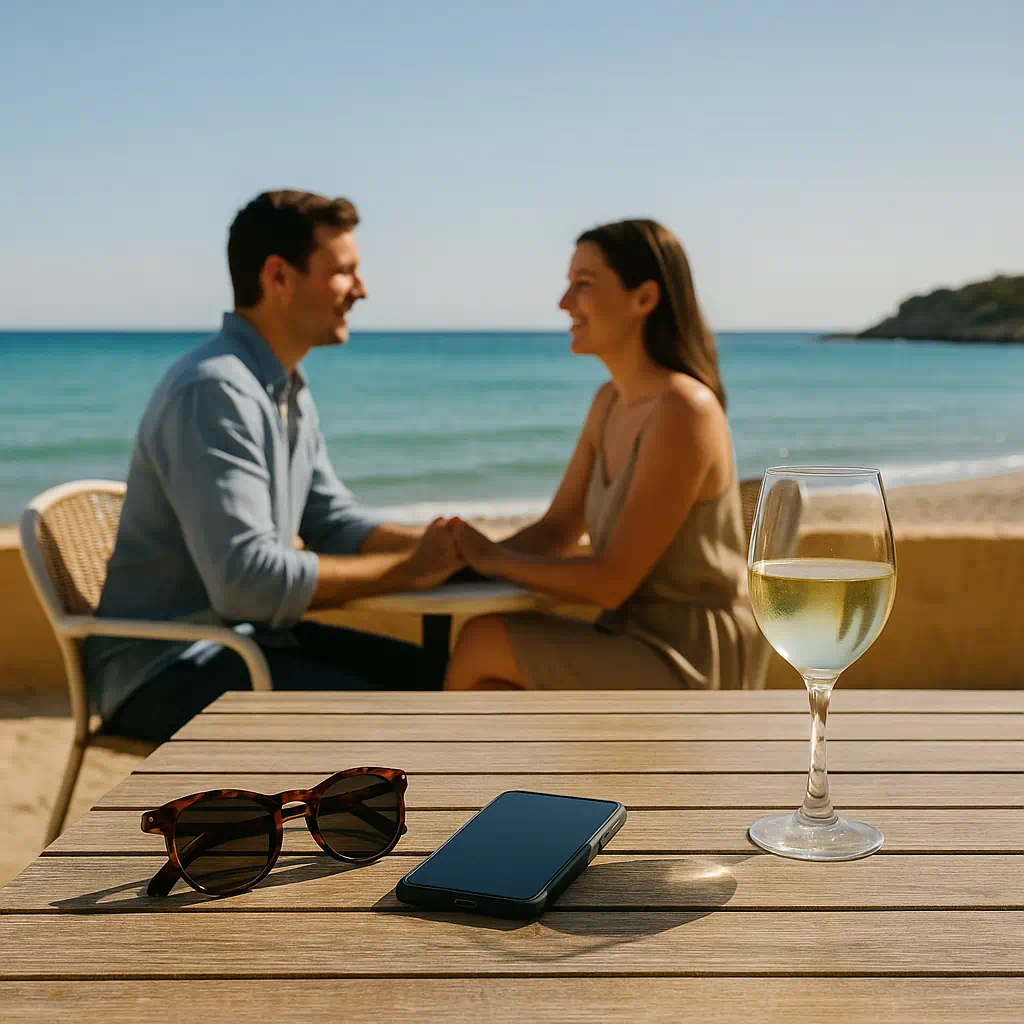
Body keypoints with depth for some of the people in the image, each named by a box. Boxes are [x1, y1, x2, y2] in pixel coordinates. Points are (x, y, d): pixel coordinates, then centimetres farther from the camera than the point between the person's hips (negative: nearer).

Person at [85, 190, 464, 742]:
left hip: (250, 635, 10)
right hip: (166, 664, -10)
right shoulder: (213, 389, -22)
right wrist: (406, 569, -21)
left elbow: (333, 523, 13)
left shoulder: (290, 390, 10)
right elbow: (246, 579, -30)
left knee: (433, 681, 3)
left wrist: (430, 546, -6)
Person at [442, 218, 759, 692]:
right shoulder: (611, 401, 8)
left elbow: (611, 581, -19)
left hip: (686, 667, -7)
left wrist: (494, 559, -10)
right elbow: (555, 531, 10)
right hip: (637, 649, 7)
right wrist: (468, 551, -7)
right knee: (487, 688, -13)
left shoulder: (683, 411, -20)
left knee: (482, 643, -15)